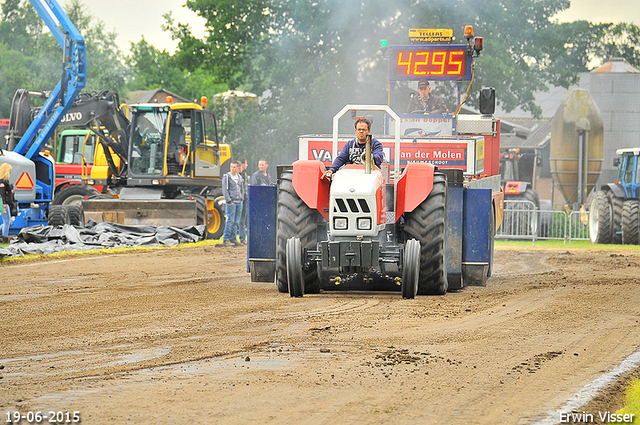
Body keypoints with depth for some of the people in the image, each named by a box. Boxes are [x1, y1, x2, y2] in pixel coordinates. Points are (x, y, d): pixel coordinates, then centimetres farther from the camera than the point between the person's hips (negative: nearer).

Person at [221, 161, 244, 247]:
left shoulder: (240, 177, 15)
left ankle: (233, 238, 12)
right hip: (231, 202, -6)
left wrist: (242, 199, 10)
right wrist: (229, 201, -12)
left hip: (239, 202, 6)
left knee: (236, 222, 6)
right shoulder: (226, 177, -3)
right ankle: (225, 240, -7)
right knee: (230, 221, -10)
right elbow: (225, 190, -7)